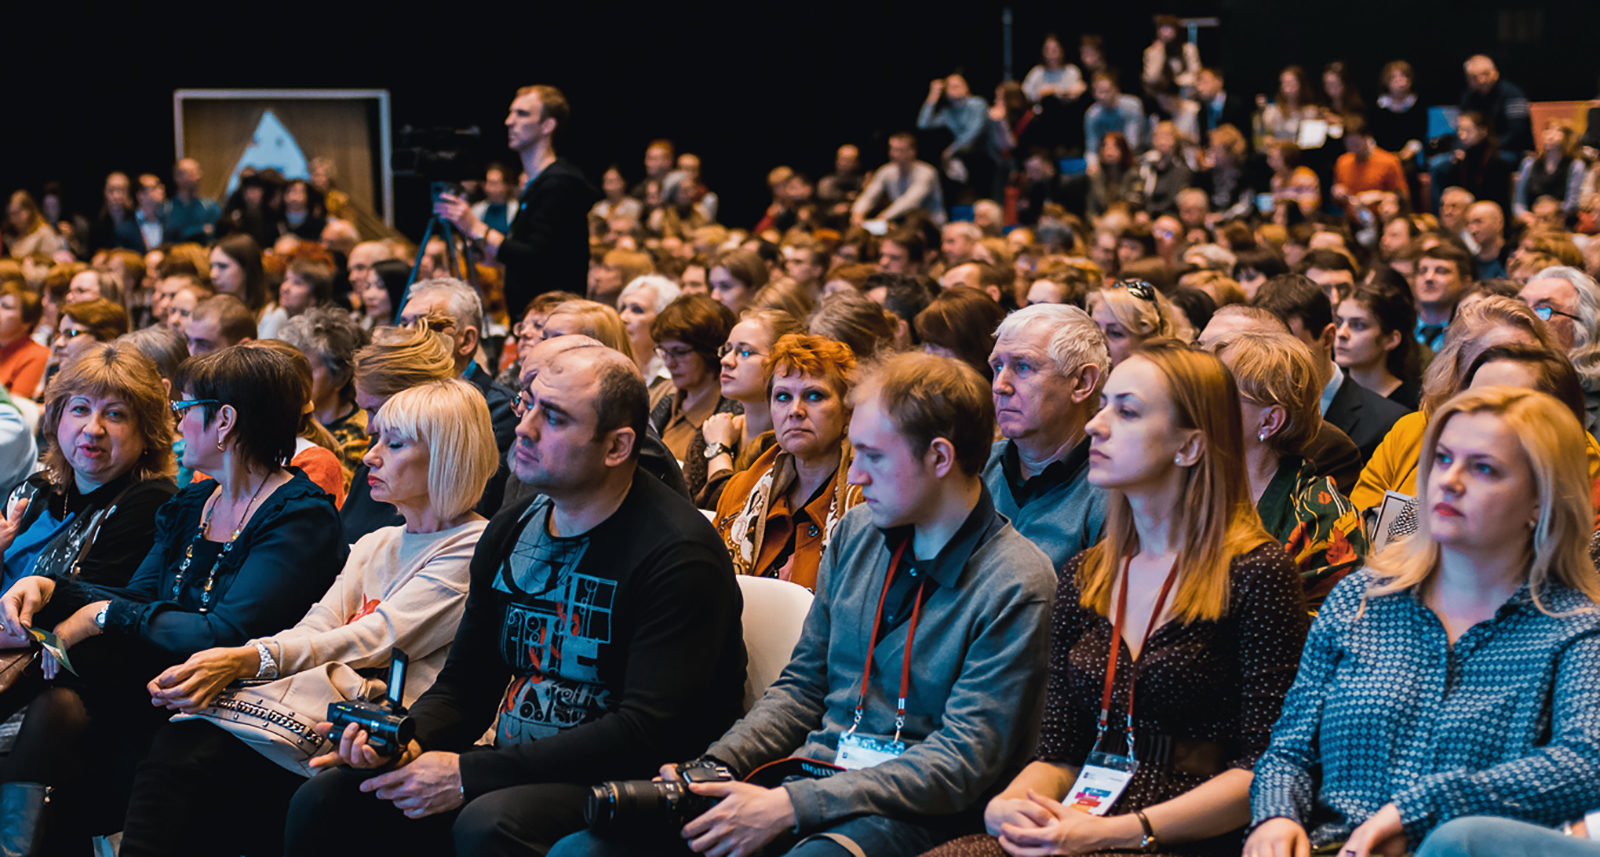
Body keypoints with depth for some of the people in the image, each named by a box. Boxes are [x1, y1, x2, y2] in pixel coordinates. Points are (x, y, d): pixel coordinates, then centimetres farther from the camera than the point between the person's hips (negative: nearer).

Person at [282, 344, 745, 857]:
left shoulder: (677, 554, -14)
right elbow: (464, 685, 17)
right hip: (515, 769, 7)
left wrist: (469, 773, -21)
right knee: (324, 800, -12)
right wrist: (406, 742, -8)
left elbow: (648, 733, -21)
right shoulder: (510, 534, 11)